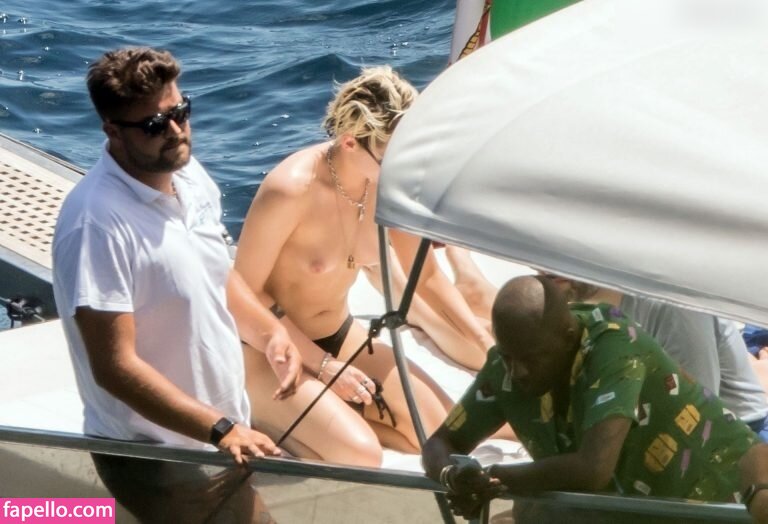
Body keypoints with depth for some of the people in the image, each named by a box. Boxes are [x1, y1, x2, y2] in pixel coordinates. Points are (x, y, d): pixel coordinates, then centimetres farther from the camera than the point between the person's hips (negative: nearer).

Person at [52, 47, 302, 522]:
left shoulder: (190, 174, -2)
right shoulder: (97, 223, -28)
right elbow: (114, 366, -28)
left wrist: (270, 333, -3)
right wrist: (220, 429, -30)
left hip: (229, 423, 8)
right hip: (154, 455, -8)